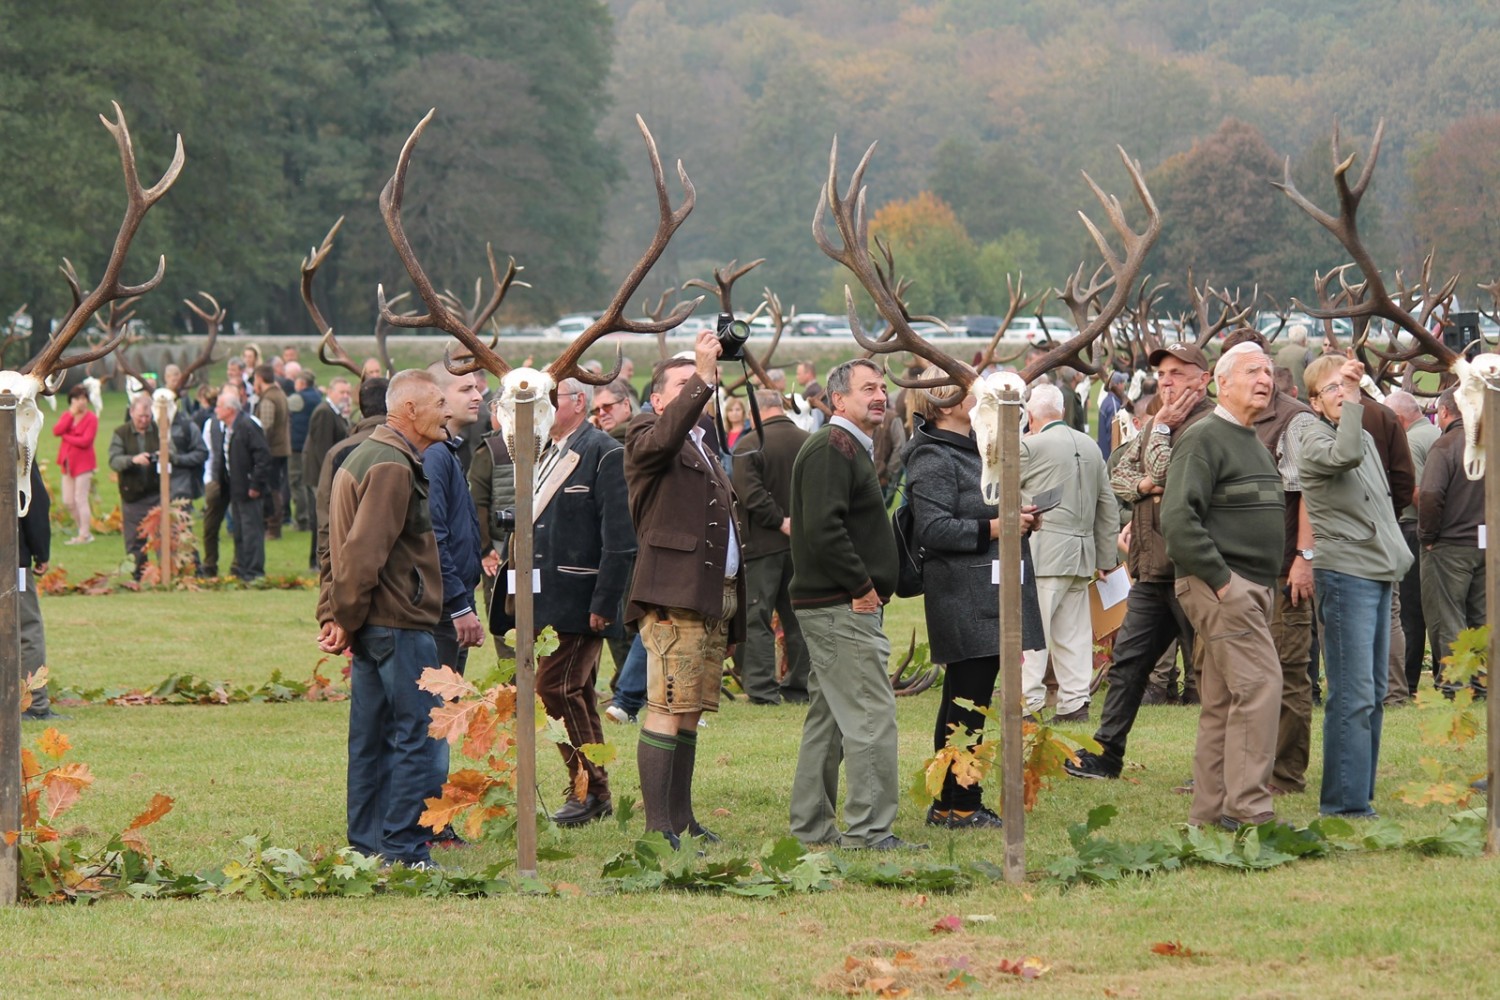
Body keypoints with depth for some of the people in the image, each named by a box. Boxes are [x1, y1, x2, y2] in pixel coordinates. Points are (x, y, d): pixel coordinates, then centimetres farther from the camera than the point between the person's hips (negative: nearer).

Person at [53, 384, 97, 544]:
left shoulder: (91, 418, -9)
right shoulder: (67, 415, 10)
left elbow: (85, 441, -19)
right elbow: (56, 430, -7)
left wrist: (66, 437, -9)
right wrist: (71, 415, -12)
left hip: (83, 463, -7)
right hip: (68, 462, 7)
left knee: (80, 499, -7)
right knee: (68, 501, 9)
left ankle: (84, 535, 1)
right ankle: (83, 529, 22)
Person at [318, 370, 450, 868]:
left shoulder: (363, 457, 18)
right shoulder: (393, 467, -15)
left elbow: (339, 546, 20)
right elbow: (363, 552, -21)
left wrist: (336, 616, 15)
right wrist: (346, 619, -13)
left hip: (373, 626, 10)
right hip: (400, 626, -10)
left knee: (371, 741, 12)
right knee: (419, 739, -8)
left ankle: (367, 847, 16)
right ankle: (404, 852, -8)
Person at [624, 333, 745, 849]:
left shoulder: (703, 445, 25)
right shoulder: (646, 436, -2)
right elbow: (666, 435, -28)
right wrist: (704, 377, -32)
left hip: (716, 599, 9)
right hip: (674, 597, -9)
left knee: (689, 713, 10)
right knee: (667, 709, -12)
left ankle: (682, 818, 13)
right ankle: (658, 827, -14)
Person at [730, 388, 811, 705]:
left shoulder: (749, 445, -12)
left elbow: (750, 492, -21)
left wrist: (780, 521, -14)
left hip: (763, 544, -5)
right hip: (804, 544, 5)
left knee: (757, 618, 1)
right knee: (798, 617, 13)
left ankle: (761, 688, -4)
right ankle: (800, 686, 15)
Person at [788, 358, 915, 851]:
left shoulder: (850, 449, 20)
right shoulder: (831, 449, -14)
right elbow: (823, 529, -24)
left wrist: (870, 586, 15)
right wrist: (862, 587, -19)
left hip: (839, 606, 11)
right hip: (841, 608, -11)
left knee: (829, 717, 14)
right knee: (872, 716, -11)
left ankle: (811, 825, 19)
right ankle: (867, 829, -11)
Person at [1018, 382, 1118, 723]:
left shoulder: (1030, 446, -9)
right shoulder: (1090, 446, 13)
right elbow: (1108, 506, 17)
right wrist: (1106, 557, 22)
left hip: (1043, 553, -7)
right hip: (1081, 554, 7)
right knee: (1073, 631, 10)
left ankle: (1029, 703, -8)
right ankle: (1075, 703, 10)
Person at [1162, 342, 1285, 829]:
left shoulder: (1253, 443, 21)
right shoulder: (1204, 439, -10)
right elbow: (1178, 518, -20)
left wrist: (1266, 584, 17)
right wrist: (1218, 579, -20)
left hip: (1251, 588, 10)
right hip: (1220, 587, -10)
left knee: (1222, 699, 10)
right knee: (1259, 684, -16)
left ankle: (1211, 812, 13)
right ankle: (1248, 808, -17)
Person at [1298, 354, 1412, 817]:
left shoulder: (1367, 438, 18)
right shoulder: (1316, 443, -9)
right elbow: (1345, 454, -32)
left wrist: (1397, 556, 21)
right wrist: (1351, 401, -25)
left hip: (1379, 575, 9)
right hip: (1344, 574, -9)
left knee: (1373, 694, 11)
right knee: (1352, 697, -12)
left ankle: (1360, 796, 17)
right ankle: (1344, 802, -11)